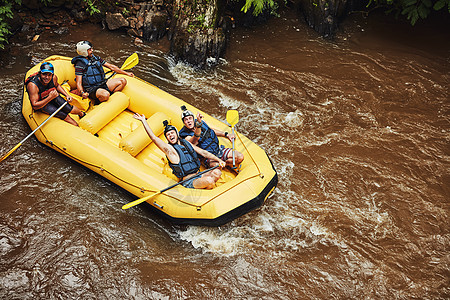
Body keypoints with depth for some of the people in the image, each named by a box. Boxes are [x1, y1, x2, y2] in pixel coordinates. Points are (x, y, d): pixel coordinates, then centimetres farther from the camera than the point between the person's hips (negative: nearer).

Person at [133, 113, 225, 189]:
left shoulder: (186, 143, 15)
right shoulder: (169, 149, -5)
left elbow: (203, 152, 17)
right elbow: (154, 138, -16)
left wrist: (218, 160, 8)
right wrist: (143, 120, -15)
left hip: (198, 176, 6)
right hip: (188, 182, -6)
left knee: (216, 172, -18)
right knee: (208, 180, -29)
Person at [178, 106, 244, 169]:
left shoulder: (199, 122, 4)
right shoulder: (186, 136, -16)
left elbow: (212, 130, 21)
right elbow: (196, 138, -39)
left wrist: (226, 134, 16)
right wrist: (198, 124, -56)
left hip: (219, 149, 5)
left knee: (240, 157, -13)